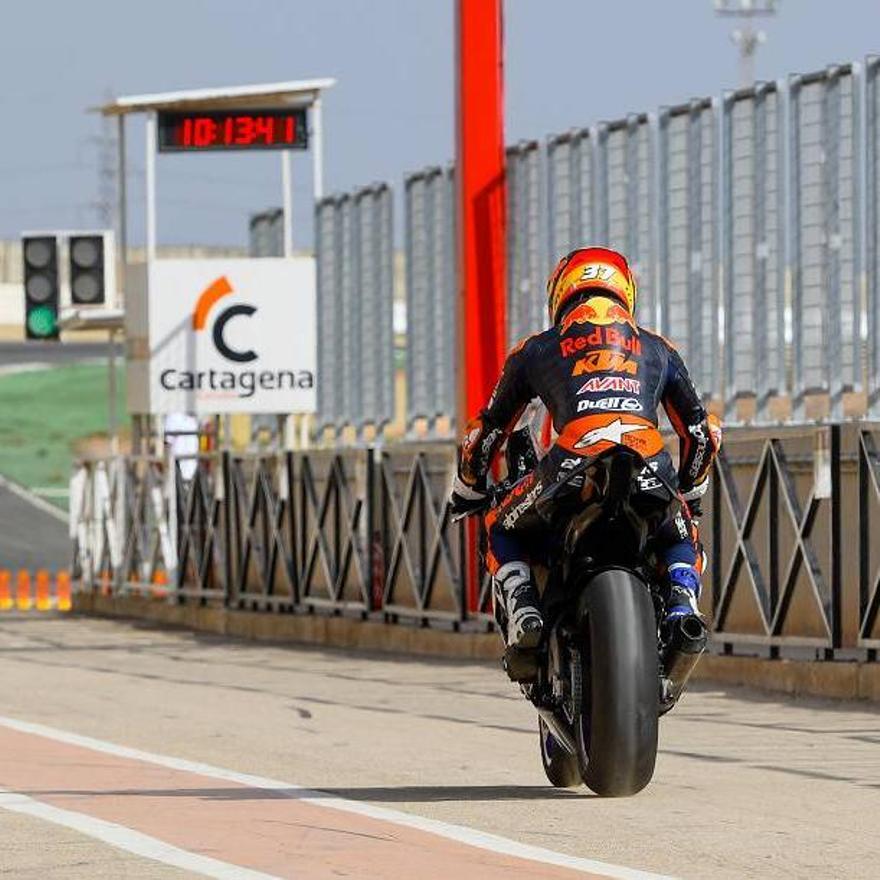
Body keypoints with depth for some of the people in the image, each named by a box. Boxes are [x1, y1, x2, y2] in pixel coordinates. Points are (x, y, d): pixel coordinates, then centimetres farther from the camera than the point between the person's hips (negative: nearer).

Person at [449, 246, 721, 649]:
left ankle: (522, 614, -1)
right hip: (651, 473, 2)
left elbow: (486, 432, 34)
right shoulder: (658, 349, 31)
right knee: (680, 540, 34)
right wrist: (689, 492, 56)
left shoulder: (535, 350, 27)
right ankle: (681, 608, 1)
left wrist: (467, 491, 52)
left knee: (503, 531, 28)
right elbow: (701, 432, 38)